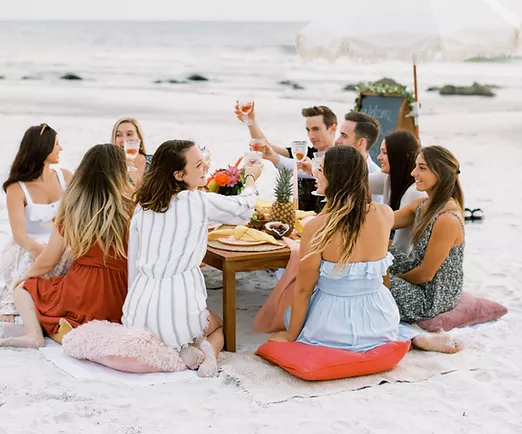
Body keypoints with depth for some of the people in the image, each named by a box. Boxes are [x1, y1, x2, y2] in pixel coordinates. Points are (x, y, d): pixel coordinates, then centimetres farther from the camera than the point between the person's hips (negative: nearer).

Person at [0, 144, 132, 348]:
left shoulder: (71, 207, -3)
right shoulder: (131, 206, -8)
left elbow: (47, 262, 4)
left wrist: (24, 278, 25)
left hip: (80, 297, -2)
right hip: (120, 303, 2)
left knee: (24, 288, 22)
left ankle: (33, 332, -4)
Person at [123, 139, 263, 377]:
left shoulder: (142, 206, 8)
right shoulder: (200, 202, -6)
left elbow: (133, 263, 13)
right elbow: (244, 209, 12)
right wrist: (250, 178, 32)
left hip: (137, 313, 4)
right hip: (178, 302, -4)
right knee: (217, 325, 32)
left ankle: (185, 349, 6)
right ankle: (206, 352, 0)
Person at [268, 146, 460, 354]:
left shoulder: (316, 227, -21)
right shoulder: (386, 214, -10)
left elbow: (303, 289, -11)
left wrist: (291, 335, 1)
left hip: (332, 329, -5)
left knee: (291, 312, 28)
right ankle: (416, 338, 15)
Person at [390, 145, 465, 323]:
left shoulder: (448, 220, -28)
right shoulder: (422, 205, -1)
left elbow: (426, 274, -21)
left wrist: (394, 279, -5)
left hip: (433, 297, -9)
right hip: (418, 278, 9)